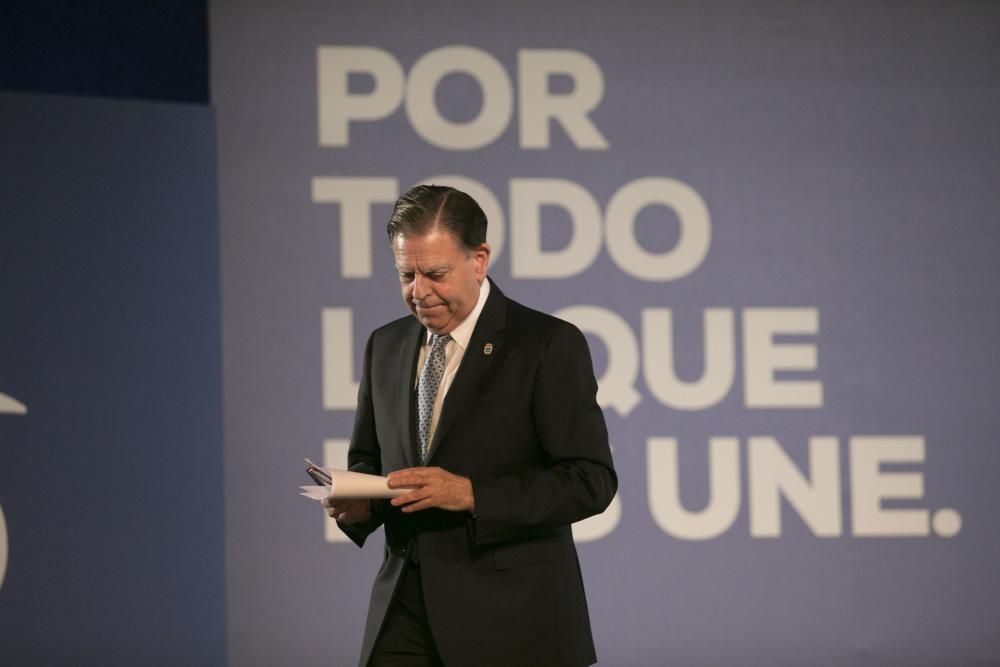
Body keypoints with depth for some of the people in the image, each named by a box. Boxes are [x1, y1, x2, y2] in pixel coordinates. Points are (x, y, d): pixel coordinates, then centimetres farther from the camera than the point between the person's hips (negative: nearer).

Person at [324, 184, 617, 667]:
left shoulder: (547, 344, -7)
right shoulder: (384, 347, 11)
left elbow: (591, 480, -12)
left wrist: (472, 494, -22)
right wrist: (356, 501, -3)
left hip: (508, 621, -5)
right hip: (405, 616, 5)